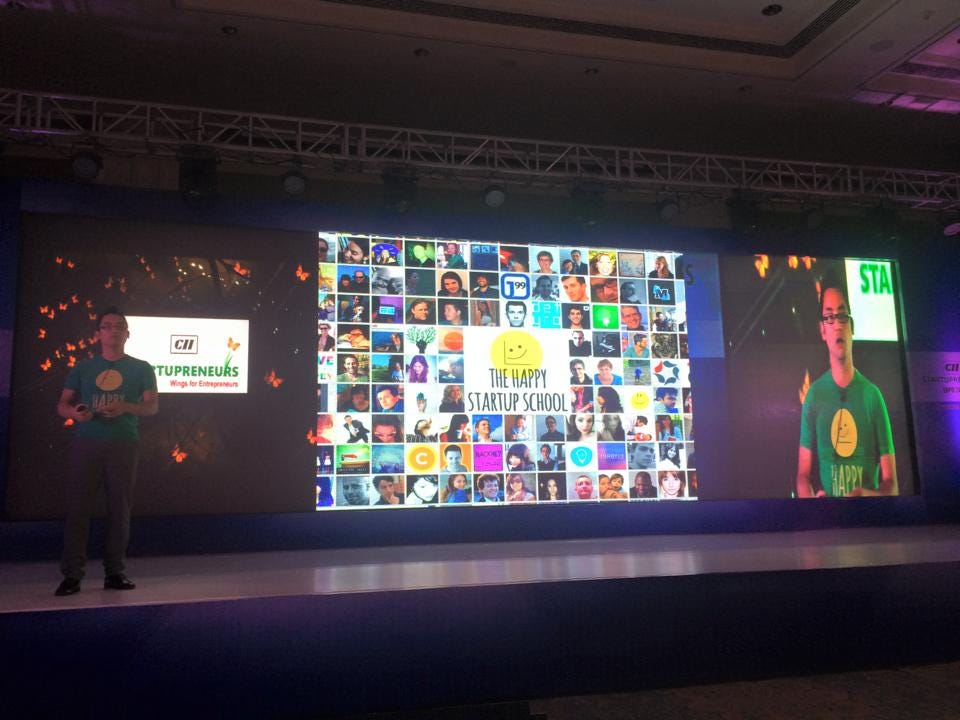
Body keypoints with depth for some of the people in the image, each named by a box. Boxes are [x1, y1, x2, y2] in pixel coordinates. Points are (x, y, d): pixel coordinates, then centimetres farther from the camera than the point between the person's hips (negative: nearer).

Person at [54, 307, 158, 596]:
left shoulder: (141, 369, 9)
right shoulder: (82, 368, 13)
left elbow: (152, 406, 1)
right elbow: (62, 405, 10)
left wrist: (126, 407, -18)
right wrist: (74, 412, -14)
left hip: (124, 445, -1)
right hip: (86, 443, 1)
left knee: (120, 509, 1)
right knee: (77, 507, -4)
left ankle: (115, 572, 9)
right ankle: (72, 574, 1)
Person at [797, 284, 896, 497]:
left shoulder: (873, 395, 2)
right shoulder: (814, 395, 3)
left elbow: (891, 486, 3)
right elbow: (803, 475, 5)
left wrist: (866, 494, -17)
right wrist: (811, 497, -15)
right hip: (825, 501, 0)